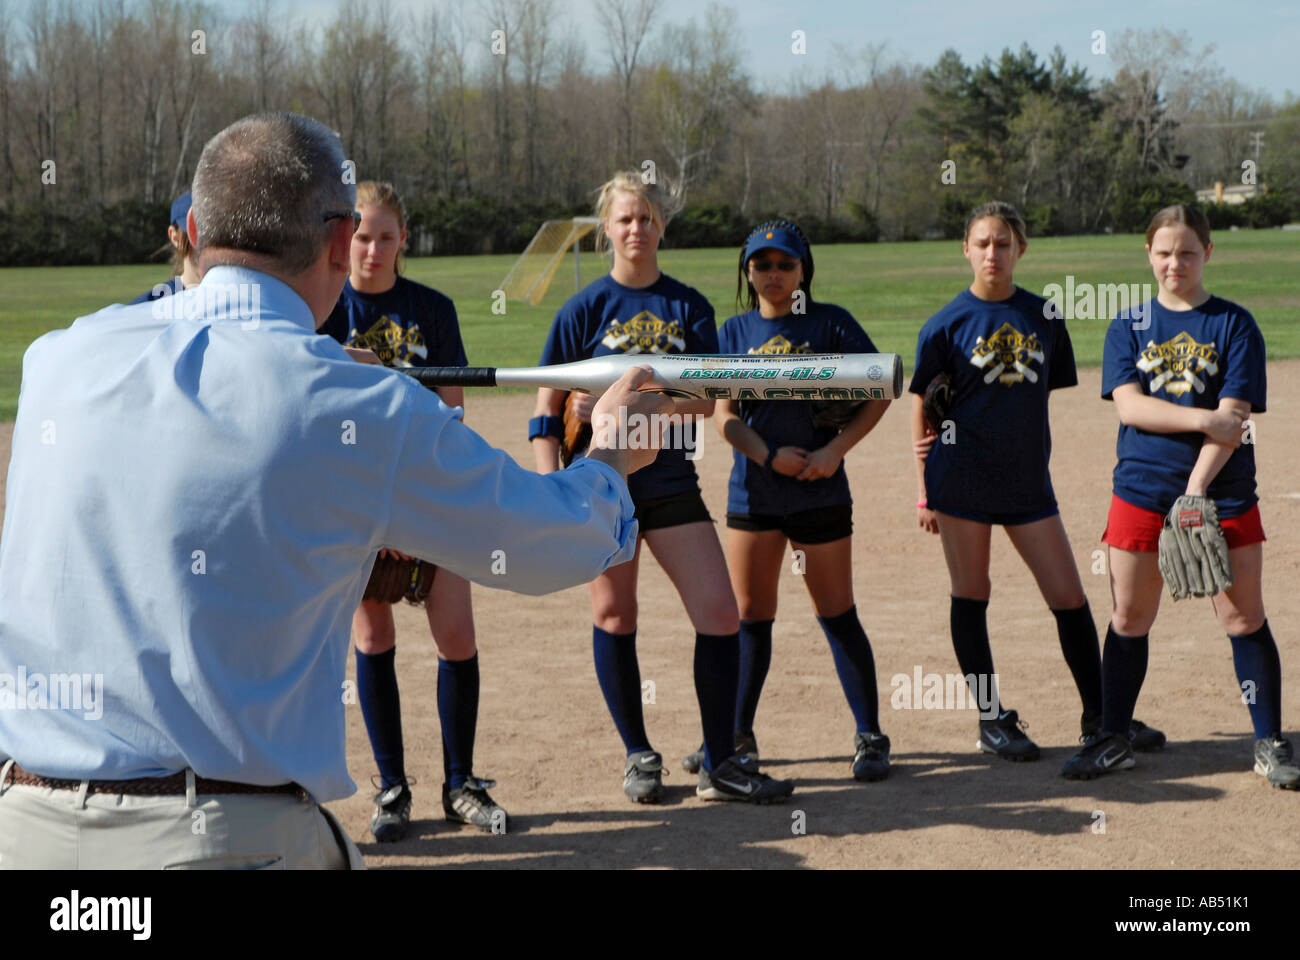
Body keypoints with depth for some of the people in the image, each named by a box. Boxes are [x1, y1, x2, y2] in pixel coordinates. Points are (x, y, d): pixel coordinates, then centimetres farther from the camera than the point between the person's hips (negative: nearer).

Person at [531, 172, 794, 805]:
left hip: (671, 483, 2)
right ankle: (638, 755, 21)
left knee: (720, 614, -4)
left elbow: (705, 400, -5)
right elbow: (547, 407, 0)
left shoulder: (688, 307, 6)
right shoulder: (585, 309, 0)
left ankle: (719, 765, 7)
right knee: (614, 617, 4)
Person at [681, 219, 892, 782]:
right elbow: (723, 414, 1)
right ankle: (737, 735, 20)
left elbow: (877, 393, -1)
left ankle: (870, 737, 10)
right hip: (752, 492, 3)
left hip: (820, 492, -3)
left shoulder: (830, 324, 0)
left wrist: (835, 450, -13)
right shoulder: (735, 332, 8)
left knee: (837, 614, 0)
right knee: (749, 615, 9)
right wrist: (768, 455, -15)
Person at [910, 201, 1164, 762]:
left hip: (1027, 478, 3)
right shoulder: (946, 324, -2)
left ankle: (1099, 717, 15)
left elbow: (1041, 392, 12)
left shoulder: (1044, 317, 6)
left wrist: (997, 421, -2)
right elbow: (922, 405, 2)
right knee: (971, 597, 4)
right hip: (962, 478, -2)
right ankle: (992, 721, 16)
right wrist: (924, 486, 1)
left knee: (1070, 596, 3)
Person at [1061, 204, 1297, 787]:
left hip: (1223, 495, -2)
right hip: (1141, 492, 2)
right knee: (1129, 619, 6)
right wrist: (1203, 419, -18)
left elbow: (1234, 417, -9)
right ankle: (1112, 739, 18)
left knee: (1243, 618, 0)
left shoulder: (1234, 325, 1)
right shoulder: (1128, 327, 8)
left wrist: (1197, 485, -20)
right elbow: (1128, 406, -6)